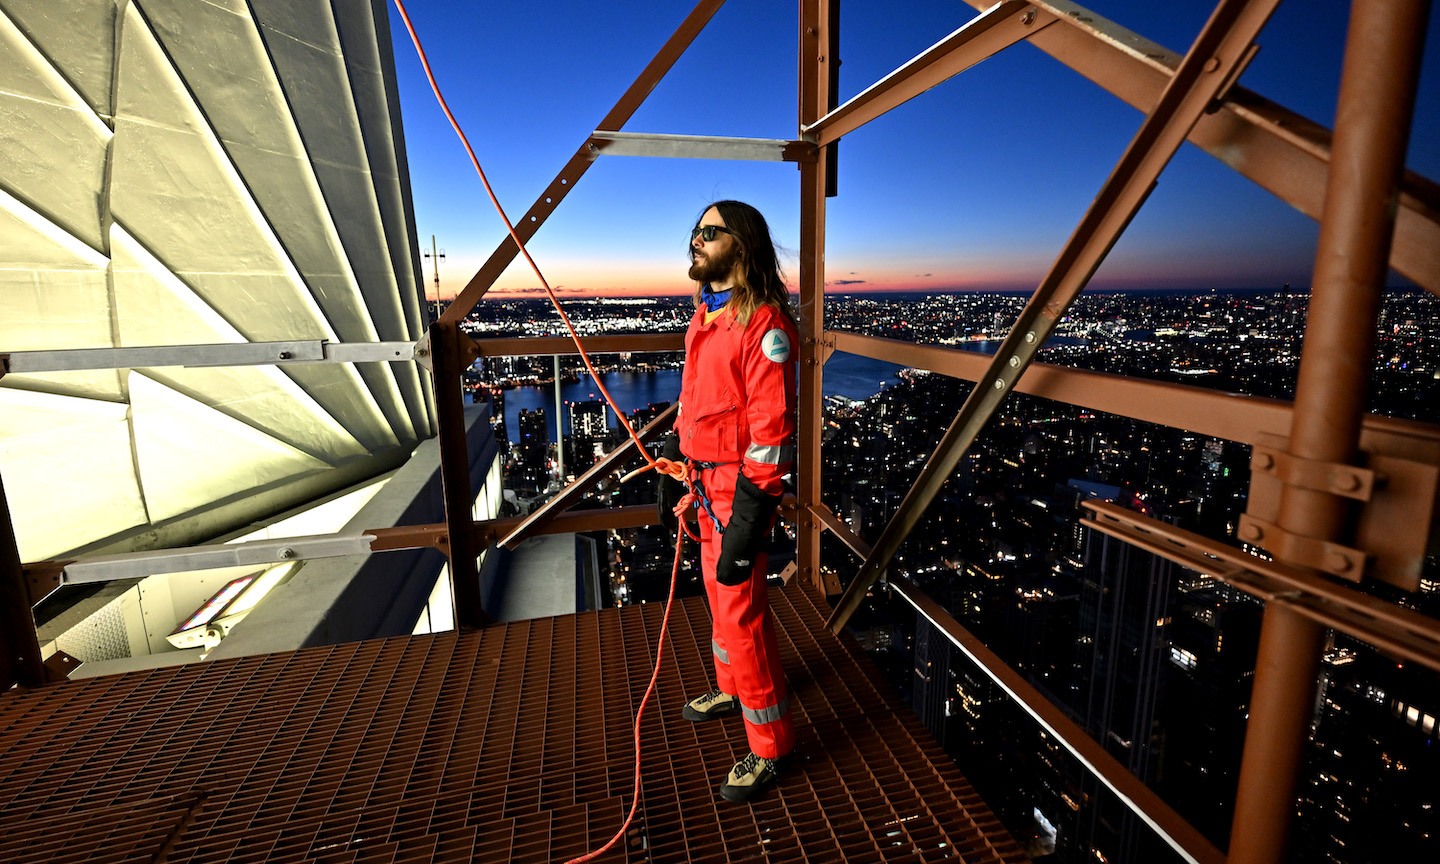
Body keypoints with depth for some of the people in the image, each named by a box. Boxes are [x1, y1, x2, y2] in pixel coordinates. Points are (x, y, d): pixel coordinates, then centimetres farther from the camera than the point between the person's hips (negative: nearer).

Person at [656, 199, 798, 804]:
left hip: (741, 482, -9)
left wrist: (749, 514, -22)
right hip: (705, 475, 9)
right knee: (718, 590, 22)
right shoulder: (705, 314, 10)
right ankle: (731, 689, 46)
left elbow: (771, 427, -22)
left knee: (739, 608, -1)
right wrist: (673, 468, 19)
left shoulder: (764, 323, -19)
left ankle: (769, 744, 19)